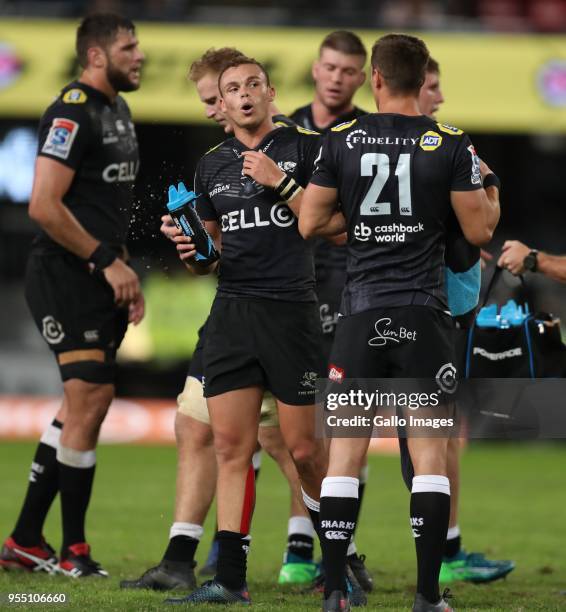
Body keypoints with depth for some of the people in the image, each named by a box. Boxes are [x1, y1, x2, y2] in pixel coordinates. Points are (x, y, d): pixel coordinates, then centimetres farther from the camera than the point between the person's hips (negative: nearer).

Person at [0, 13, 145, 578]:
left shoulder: (116, 112, 17)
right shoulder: (72, 114, -14)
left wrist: (124, 275, 17)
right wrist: (108, 262, -17)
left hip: (98, 280, 10)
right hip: (64, 278, -10)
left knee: (84, 404, 10)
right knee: (87, 402, -10)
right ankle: (72, 553, -2)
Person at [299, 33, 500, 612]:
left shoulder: (342, 140, 1)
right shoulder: (451, 144, -4)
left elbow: (310, 223, 5)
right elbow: (479, 230, -1)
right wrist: (491, 190, 19)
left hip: (360, 313, 1)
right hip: (424, 314, -1)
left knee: (345, 451, 6)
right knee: (430, 452, 3)